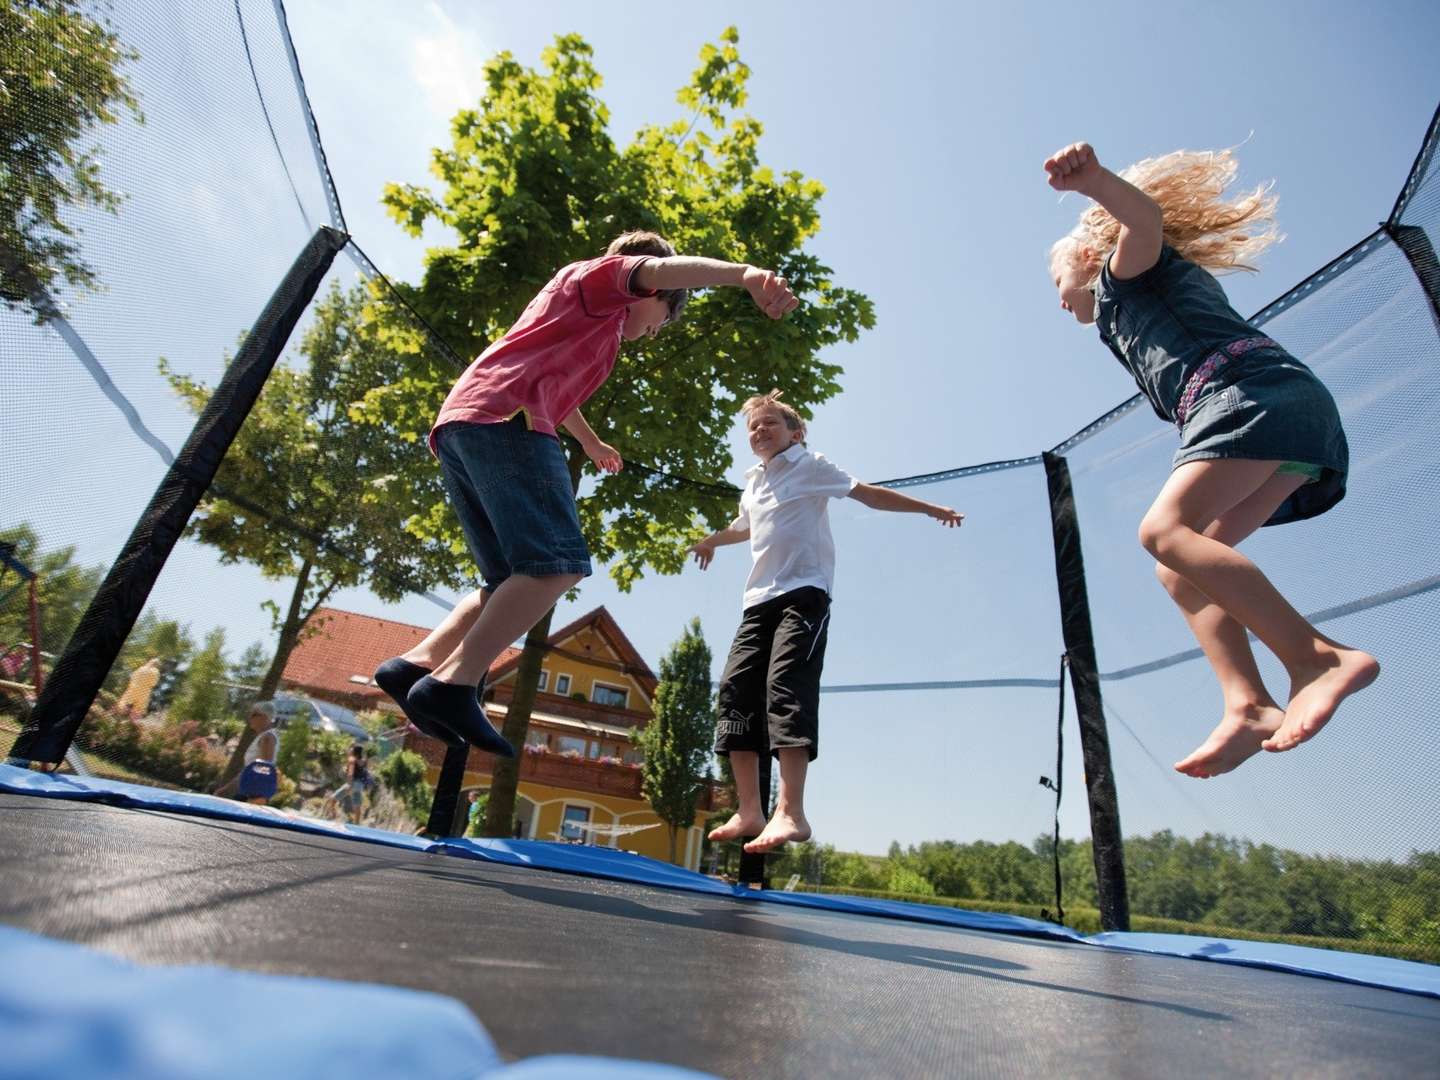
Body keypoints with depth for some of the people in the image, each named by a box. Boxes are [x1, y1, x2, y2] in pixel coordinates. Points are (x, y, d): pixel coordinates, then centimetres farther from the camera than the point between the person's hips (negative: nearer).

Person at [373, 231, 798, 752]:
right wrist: (746, 274, -23)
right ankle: (453, 684, -26)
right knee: (560, 563, -20)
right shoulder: (599, 275, 15)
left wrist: (590, 441, 68)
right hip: (504, 418, -10)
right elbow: (664, 268, -6)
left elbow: (555, 383, 55)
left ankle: (416, 665, -1)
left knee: (515, 581, 8)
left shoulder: (593, 327, 39)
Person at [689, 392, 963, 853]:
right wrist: (710, 542, 59)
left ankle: (791, 811, -24)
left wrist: (931, 508, 2)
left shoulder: (810, 466, 6)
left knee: (786, 685, -23)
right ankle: (749, 811, -2)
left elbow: (870, 494, 5)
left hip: (804, 593, -7)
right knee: (735, 688, -5)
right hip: (759, 600, 7)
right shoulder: (751, 485, 23)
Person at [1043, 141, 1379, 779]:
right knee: (1180, 566, 0)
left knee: (1164, 529, -24)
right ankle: (1249, 706, -14)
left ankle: (1317, 657, -30)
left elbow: (1146, 215, -9)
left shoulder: (1124, 272, 14)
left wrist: (1092, 181, -27)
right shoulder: (1133, 316, 39)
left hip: (1253, 394, -9)